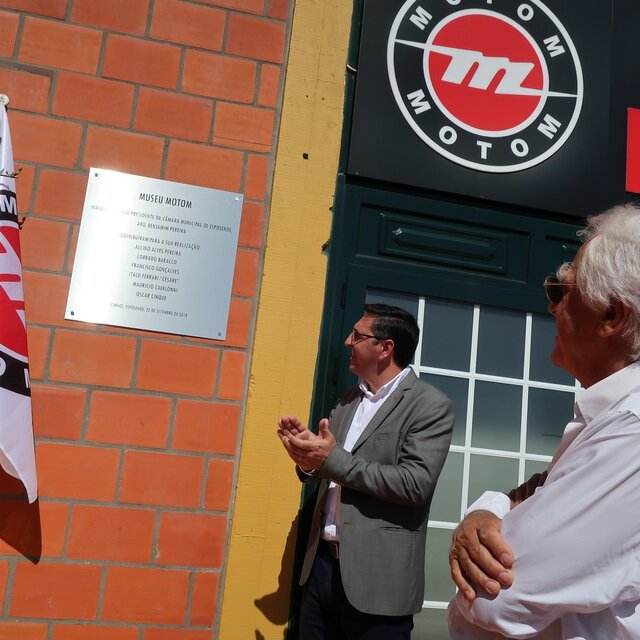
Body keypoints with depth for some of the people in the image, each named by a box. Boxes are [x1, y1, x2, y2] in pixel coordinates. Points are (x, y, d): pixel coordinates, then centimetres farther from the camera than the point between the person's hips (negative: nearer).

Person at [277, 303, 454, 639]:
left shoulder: (431, 405, -8)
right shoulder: (348, 400, 12)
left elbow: (414, 484, -19)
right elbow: (327, 473, 14)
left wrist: (333, 459, -18)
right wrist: (308, 455, -8)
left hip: (377, 578, -6)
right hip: (321, 565, 6)